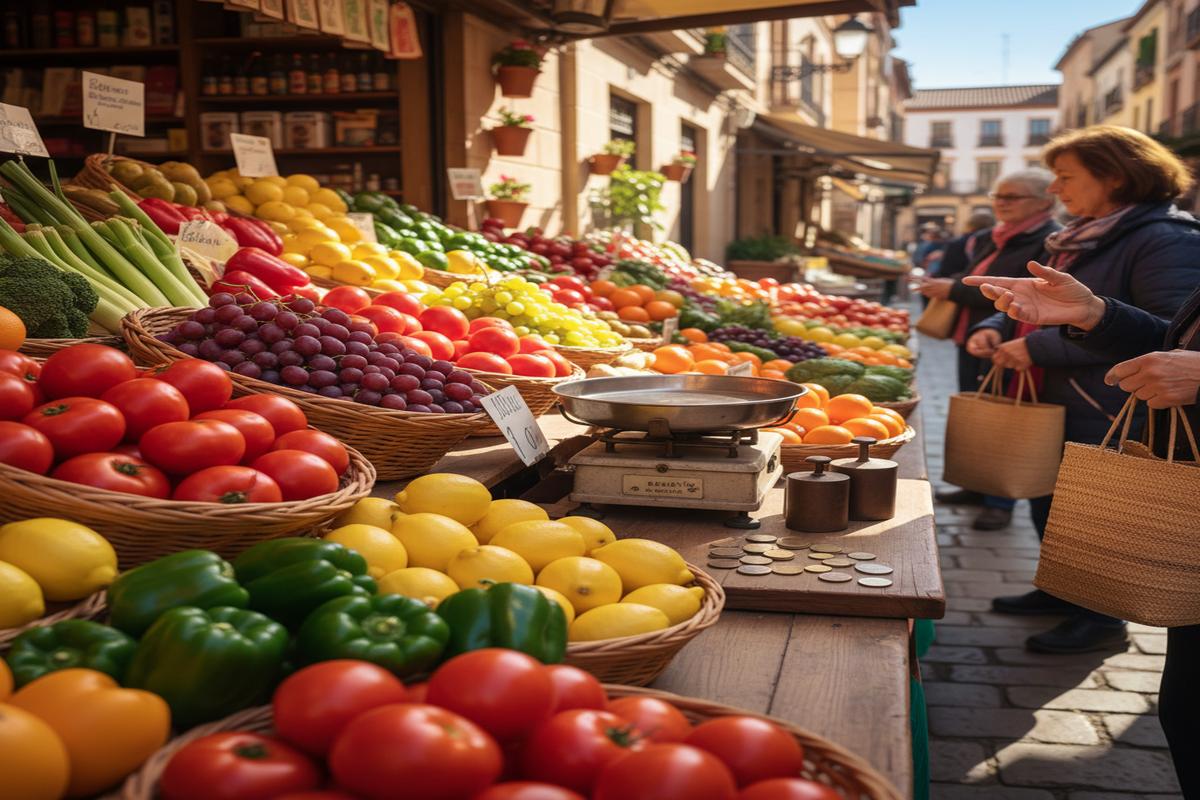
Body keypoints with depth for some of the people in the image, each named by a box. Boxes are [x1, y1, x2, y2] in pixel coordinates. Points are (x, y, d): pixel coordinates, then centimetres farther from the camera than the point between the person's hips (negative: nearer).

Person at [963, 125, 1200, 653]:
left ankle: (1100, 618, 22)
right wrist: (998, 328, 1)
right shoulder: (1081, 238, 13)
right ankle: (1061, 590, 37)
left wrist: (1040, 347, -27)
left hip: (1110, 420, -9)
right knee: (1048, 503, 18)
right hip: (1056, 407, 9)